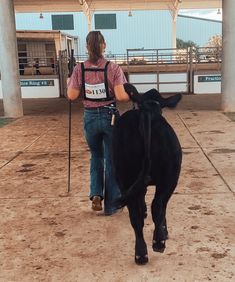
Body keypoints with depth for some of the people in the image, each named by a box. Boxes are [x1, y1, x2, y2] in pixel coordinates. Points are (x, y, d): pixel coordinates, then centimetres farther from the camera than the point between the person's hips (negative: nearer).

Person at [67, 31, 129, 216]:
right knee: (111, 159, 10)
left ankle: (96, 194, 7)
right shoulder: (113, 68, -10)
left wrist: (69, 83, 14)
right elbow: (121, 96, -17)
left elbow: (72, 96, -5)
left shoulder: (79, 69, -4)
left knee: (96, 156, 24)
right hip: (110, 116, -2)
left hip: (90, 117, 2)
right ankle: (111, 205, 18)